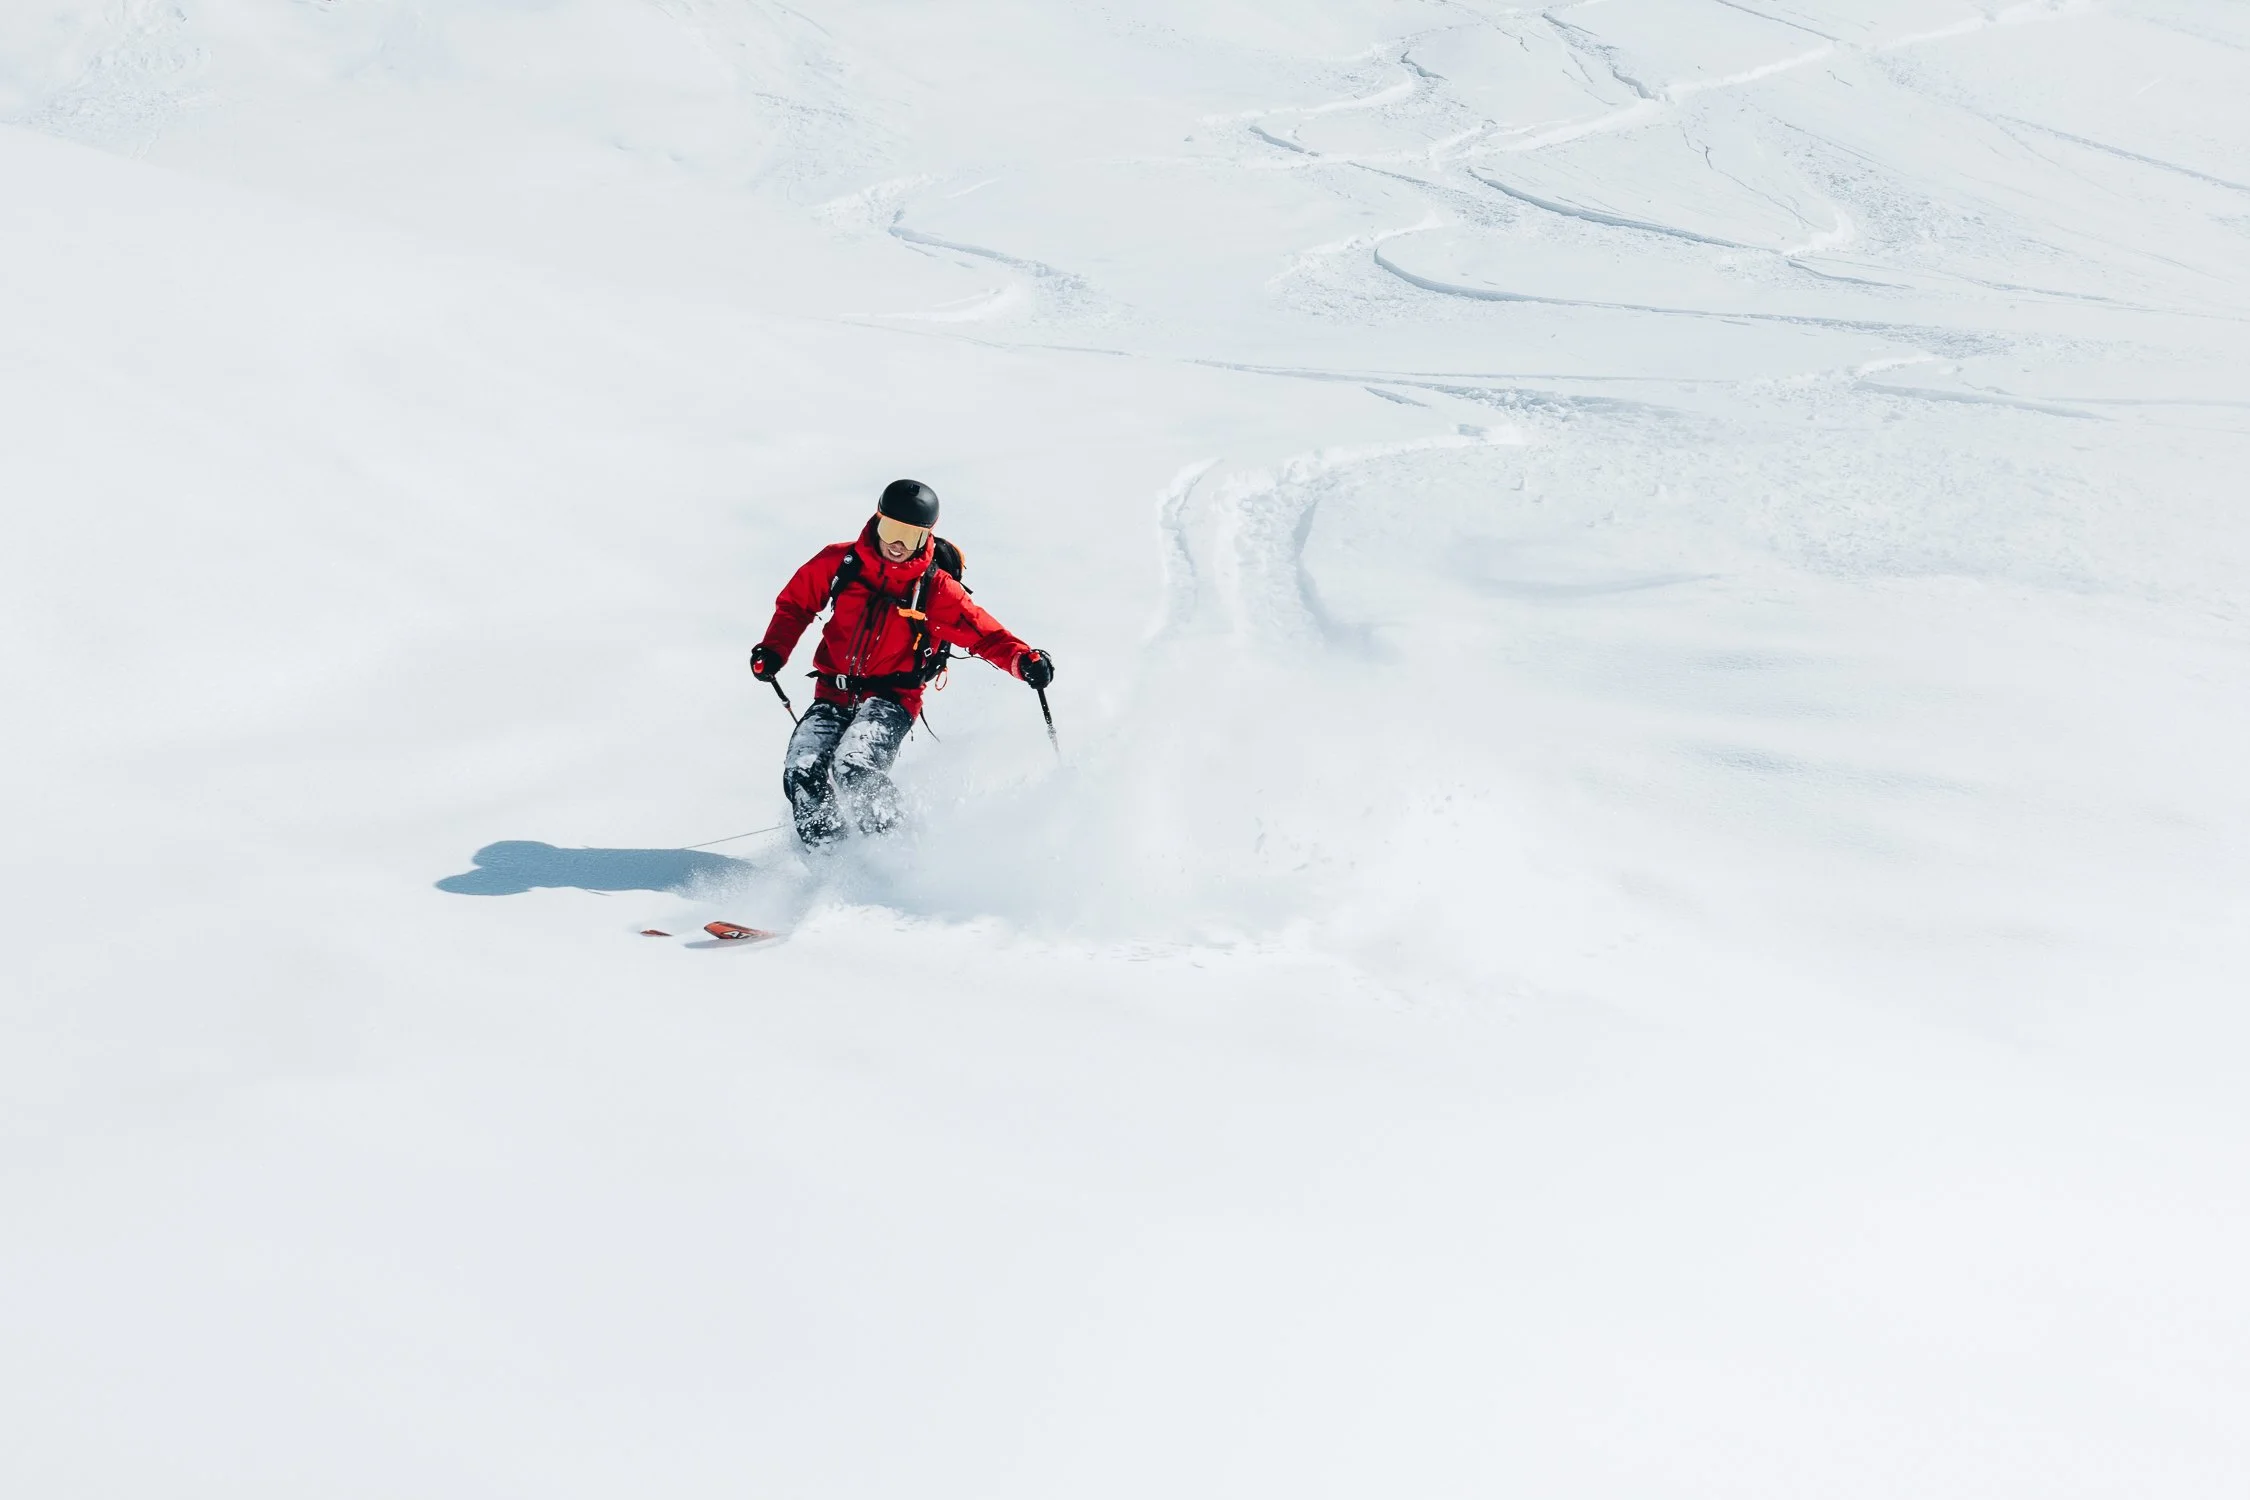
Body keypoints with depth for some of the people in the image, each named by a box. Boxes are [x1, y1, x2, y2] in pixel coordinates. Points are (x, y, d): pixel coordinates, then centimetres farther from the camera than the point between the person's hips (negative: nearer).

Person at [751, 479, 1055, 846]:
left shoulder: (935, 589, -6)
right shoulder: (839, 562, 1)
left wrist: (1025, 659, -26)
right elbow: (795, 603, 15)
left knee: (854, 767, -30)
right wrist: (773, 651, 0)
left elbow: (983, 633, -8)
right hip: (834, 695, 4)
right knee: (802, 775, -18)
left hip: (892, 698, -3)